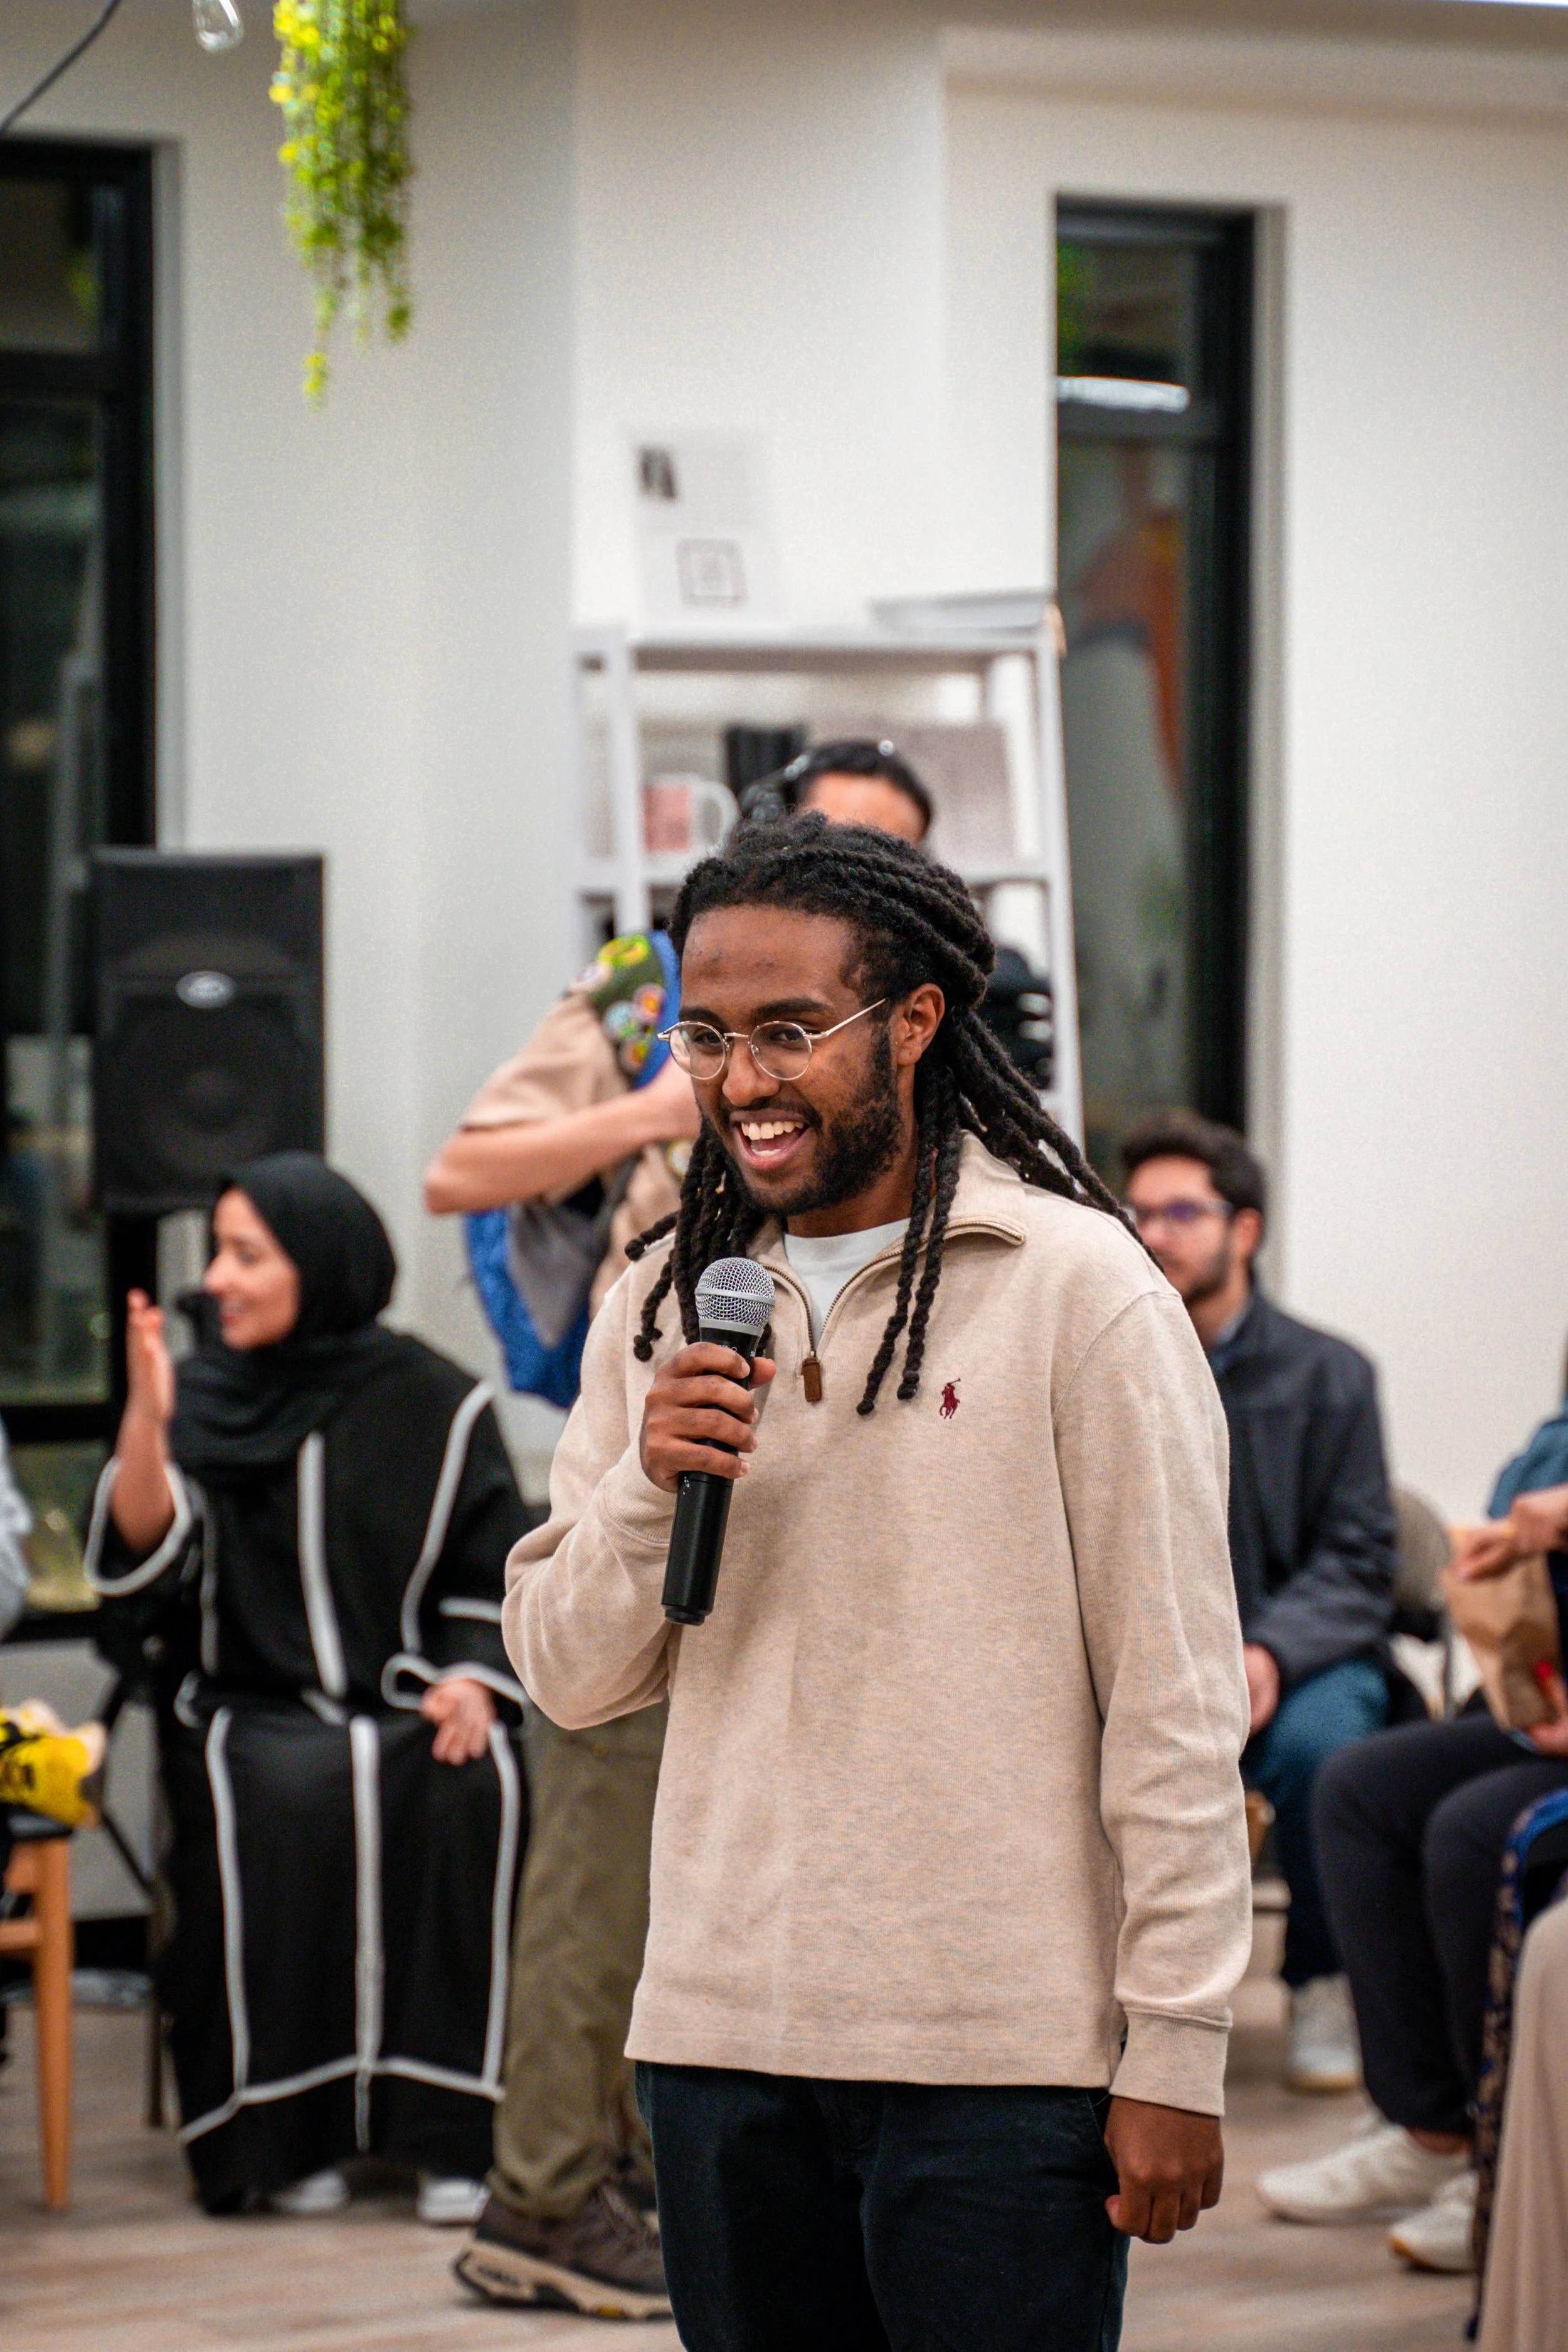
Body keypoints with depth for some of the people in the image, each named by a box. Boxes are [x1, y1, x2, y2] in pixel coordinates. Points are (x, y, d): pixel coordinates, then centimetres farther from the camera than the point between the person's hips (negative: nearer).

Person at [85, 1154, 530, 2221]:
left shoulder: (435, 1404, 6)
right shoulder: (204, 1397, 7)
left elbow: (497, 1581, 10)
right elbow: (141, 1560, -6)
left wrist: (472, 1682, -8)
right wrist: (146, 1419, -18)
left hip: (408, 1701, 0)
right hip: (250, 1703, 0)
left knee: (472, 1790, -32)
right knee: (286, 1803, -33)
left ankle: (451, 2129, -24)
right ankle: (291, 2133, -22)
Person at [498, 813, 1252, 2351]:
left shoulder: (1078, 1290, -5)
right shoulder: (663, 1306, 10)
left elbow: (1175, 1701, -6)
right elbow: (569, 1681, 11)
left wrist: (1175, 2054, -9)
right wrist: (646, 1486, -8)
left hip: (1002, 2054, -4)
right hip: (719, 2041, 5)